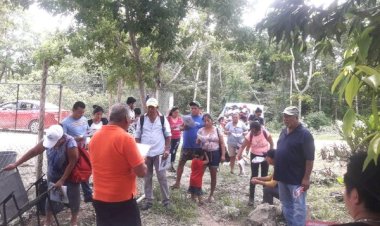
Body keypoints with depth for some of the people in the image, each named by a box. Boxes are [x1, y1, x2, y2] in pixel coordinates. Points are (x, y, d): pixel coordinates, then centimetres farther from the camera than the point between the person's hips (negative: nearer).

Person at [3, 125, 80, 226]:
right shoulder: (48, 139, -18)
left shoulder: (70, 143, -34)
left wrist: (62, 180, -22)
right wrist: (15, 164, -9)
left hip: (70, 175, -4)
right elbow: (33, 151, -10)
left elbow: (72, 163, -26)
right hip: (53, 175, 4)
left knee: (73, 196, 9)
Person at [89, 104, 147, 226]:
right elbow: (142, 172, -17)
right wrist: (141, 161, 2)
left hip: (99, 199, 6)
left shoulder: (95, 137, 2)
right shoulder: (125, 138, -18)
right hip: (122, 200, -6)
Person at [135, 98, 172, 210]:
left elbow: (168, 135, 3)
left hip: (159, 153, -2)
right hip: (145, 153, 2)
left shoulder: (163, 119, -1)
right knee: (147, 178, 11)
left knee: (162, 177, 5)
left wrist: (167, 149, -7)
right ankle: (148, 200, 23)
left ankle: (166, 200, 17)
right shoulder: (142, 119, 2)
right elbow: (137, 137, 5)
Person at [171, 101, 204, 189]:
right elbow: (181, 128, 5)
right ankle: (177, 182, 15)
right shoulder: (187, 117, 4)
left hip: (198, 146, -1)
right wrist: (184, 127, -17)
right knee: (181, 163, 3)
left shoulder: (202, 119, -1)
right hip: (186, 146, 1)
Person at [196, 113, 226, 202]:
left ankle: (211, 194, 20)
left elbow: (222, 143, 1)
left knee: (213, 175, 6)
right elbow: (197, 143, 8)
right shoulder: (200, 131, 2)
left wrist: (223, 155, -5)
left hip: (215, 154, -1)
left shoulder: (217, 130, 0)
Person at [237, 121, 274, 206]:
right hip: (254, 156, 0)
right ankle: (251, 198, 6)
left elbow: (271, 144, -8)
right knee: (254, 176, -1)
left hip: (265, 155, 0)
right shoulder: (249, 135, -21)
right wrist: (239, 154, -39)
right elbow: (243, 146, -21)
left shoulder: (266, 133, -23)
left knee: (264, 176, 9)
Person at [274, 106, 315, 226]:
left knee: (298, 207, 3)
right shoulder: (283, 132, 9)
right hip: (283, 176, 8)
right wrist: (277, 172, 17)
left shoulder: (304, 134, -14)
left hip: (296, 178, -8)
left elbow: (310, 158, -16)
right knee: (286, 204, 18)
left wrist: (306, 178, -18)